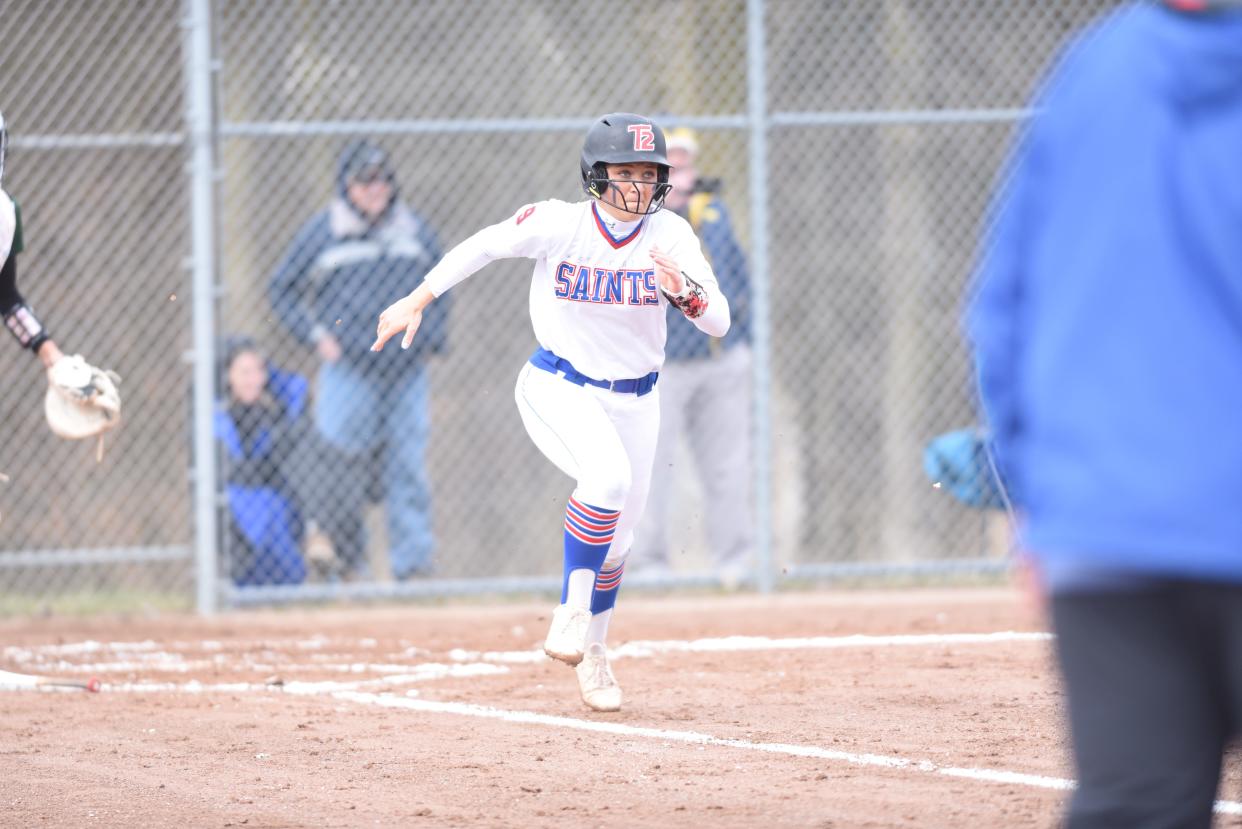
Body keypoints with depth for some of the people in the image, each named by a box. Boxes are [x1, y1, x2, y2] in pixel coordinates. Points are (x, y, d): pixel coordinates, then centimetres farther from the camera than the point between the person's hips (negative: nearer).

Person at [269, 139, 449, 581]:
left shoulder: (415, 230, 10)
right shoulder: (321, 233, 2)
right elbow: (282, 290, 9)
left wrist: (432, 337, 9)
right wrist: (317, 335, -2)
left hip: (407, 370, 2)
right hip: (348, 368, -2)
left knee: (409, 469, 0)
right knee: (344, 466, -7)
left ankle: (412, 561, 2)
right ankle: (345, 562, 4)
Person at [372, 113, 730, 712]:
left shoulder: (670, 235, -12)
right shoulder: (558, 224, -18)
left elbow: (718, 324, -16)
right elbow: (483, 247, -3)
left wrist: (685, 291, -37)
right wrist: (417, 301, -1)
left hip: (634, 399, 4)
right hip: (557, 387, -4)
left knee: (616, 538, 9)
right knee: (608, 476, -32)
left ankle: (591, 650, 34)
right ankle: (571, 612, -19)